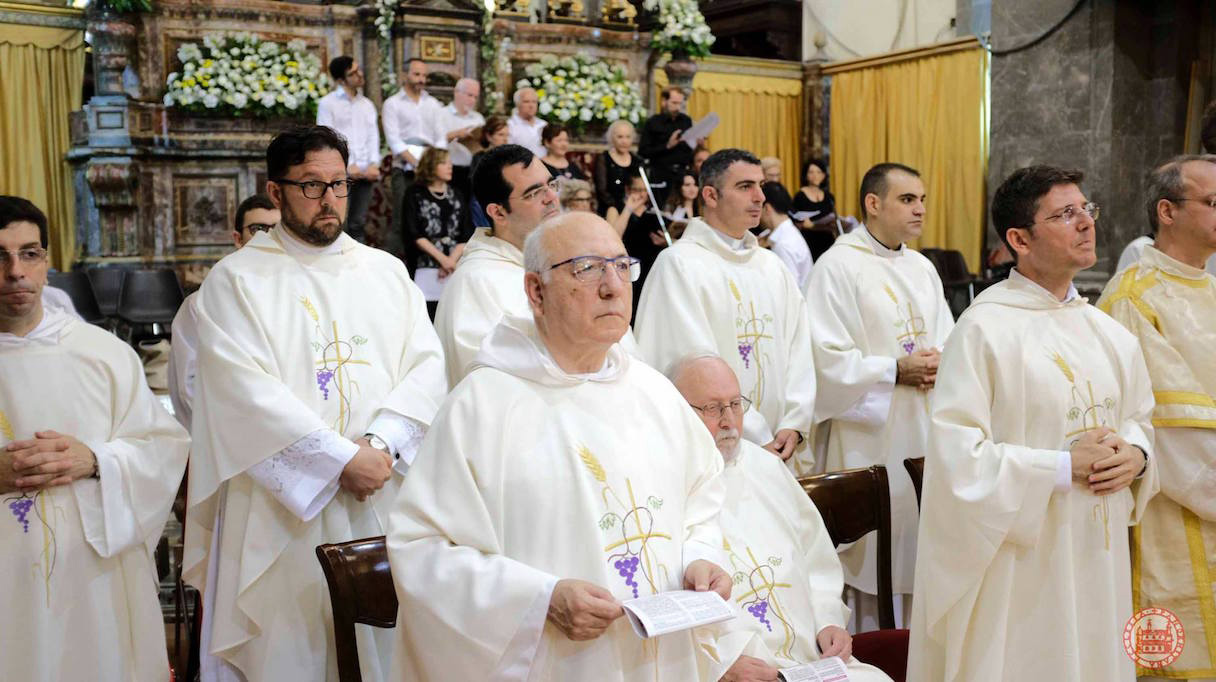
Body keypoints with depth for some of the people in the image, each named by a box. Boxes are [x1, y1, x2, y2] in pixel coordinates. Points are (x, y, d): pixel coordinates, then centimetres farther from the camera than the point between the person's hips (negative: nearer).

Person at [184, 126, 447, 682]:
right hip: (285, 505, -3)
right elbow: (247, 391, -12)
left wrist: (382, 444, -14)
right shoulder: (237, 280, -1)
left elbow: (427, 364, 2)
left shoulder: (386, 271, 11)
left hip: (383, 501, 4)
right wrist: (341, 460, -17)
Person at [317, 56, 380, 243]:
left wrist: (374, 164, -6)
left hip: (365, 172, 5)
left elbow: (373, 136, 11)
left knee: (358, 224, 7)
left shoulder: (368, 105, 18)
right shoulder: (328, 103, 2)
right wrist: (348, 165, -13)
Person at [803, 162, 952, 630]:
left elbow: (946, 340, 19)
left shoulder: (922, 268, 15)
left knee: (920, 546, 11)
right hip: (870, 435, -7)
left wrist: (938, 364, -4)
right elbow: (827, 358, -14)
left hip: (925, 433, 7)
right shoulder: (839, 266, -9)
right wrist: (896, 371, -17)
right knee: (874, 554, -1)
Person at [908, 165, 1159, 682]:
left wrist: (1136, 455, -3)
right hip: (1017, 562, -6)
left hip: (1098, 555, 6)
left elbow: (1139, 418, 19)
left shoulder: (1109, 334, 8)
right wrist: (1061, 469, -18)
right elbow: (956, 451, -18)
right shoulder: (984, 328, -13)